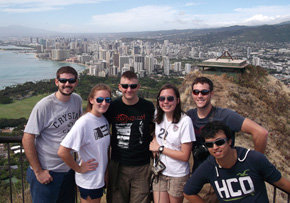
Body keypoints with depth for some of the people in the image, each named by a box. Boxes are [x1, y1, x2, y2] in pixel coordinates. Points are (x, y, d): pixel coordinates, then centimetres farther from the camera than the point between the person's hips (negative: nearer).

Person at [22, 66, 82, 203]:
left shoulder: (77, 100, 0)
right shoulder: (44, 106, -17)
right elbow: (27, 139, -15)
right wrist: (38, 172, -14)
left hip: (69, 169, 6)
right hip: (47, 172, -6)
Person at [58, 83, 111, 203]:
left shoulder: (104, 119, 1)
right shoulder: (84, 123, -23)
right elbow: (62, 152, -27)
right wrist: (79, 169, -16)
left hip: (100, 178, 7)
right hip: (88, 182, -7)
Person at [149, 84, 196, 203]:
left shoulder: (185, 121, -20)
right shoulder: (158, 117, -2)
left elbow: (185, 156, -18)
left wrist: (160, 148, -15)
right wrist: (154, 145, -3)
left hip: (178, 175, -4)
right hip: (159, 172, 4)